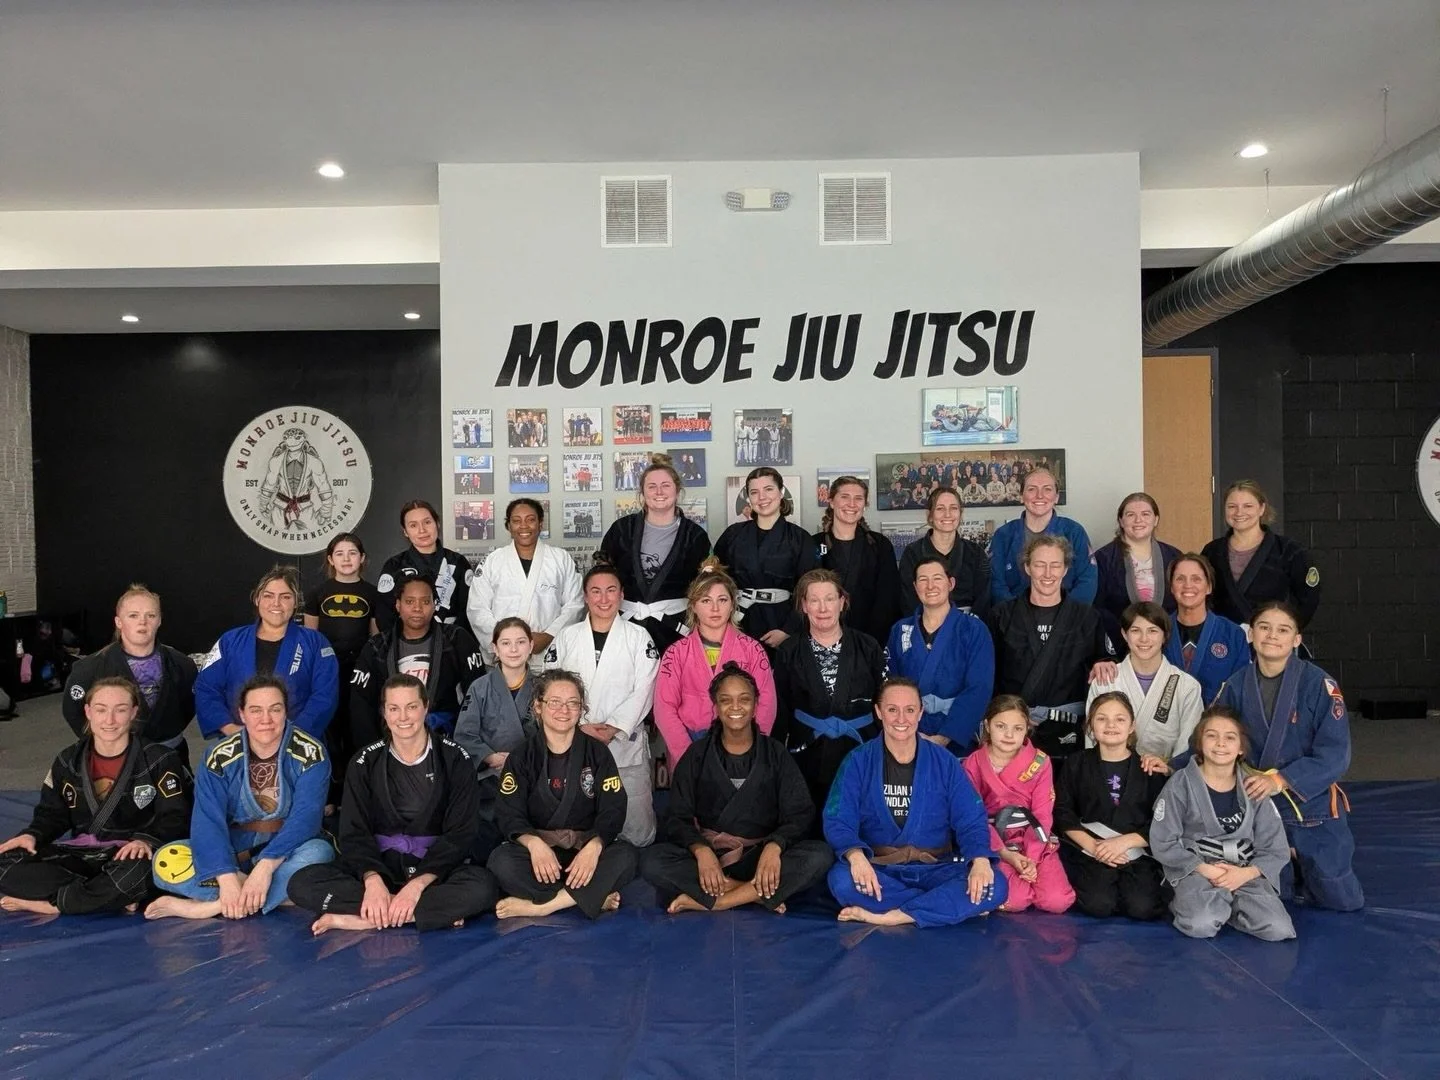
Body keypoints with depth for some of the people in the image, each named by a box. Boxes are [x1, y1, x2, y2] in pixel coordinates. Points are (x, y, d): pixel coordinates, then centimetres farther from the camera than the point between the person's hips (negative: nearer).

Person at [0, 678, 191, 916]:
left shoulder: (160, 760, -4)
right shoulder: (68, 761, 9)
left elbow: (175, 818, -8)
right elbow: (52, 814, 15)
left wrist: (146, 840, -28)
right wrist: (32, 835, -8)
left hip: (131, 856, -5)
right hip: (81, 854, 5)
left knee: (136, 874, -41)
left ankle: (49, 904, -19)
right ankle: (116, 898, -27)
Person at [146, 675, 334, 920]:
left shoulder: (310, 753, -11)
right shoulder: (221, 757, -7)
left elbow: (305, 817, -21)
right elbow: (208, 821, -17)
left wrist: (266, 866, -34)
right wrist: (227, 877, -32)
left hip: (286, 852, -2)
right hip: (232, 852, 2)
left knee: (318, 852, -34)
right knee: (165, 860, -22)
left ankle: (211, 907, -28)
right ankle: (279, 894, -25)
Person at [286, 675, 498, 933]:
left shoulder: (455, 759, -2)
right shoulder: (366, 761, 4)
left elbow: (460, 833, -8)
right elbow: (354, 832, -3)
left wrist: (418, 884, -22)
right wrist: (372, 880, -23)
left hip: (435, 869, -2)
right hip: (380, 865, 3)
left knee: (482, 887, -34)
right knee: (302, 883, -24)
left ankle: (365, 919, -26)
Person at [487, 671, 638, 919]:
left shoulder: (597, 752, 4)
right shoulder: (522, 757, 4)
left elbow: (612, 811, -4)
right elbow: (509, 814, -6)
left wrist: (593, 847, -25)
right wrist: (534, 843, -28)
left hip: (586, 848, 0)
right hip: (539, 849, 0)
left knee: (624, 856, -30)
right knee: (501, 861, -31)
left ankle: (539, 906, -28)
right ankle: (593, 897, -25)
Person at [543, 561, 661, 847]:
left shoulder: (639, 637, 5)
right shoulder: (566, 637, 9)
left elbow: (642, 691, -3)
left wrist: (614, 729, -13)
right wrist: (581, 727, -10)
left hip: (626, 746, -1)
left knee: (638, 834, -1)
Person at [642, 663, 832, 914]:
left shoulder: (775, 754, 6)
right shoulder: (697, 755, 5)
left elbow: (800, 814, -2)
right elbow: (677, 817, -1)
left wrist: (774, 847, -22)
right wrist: (701, 851, -22)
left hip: (761, 856, 0)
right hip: (708, 853, 0)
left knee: (821, 855, -28)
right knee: (652, 862, -28)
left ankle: (708, 902, -25)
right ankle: (758, 894, -23)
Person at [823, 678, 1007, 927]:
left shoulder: (944, 763, 4)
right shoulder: (858, 762, 0)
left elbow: (971, 820, 0)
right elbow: (838, 821, -8)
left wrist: (980, 860, -21)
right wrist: (856, 856, -30)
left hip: (936, 870, 1)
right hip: (879, 869, -1)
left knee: (993, 886, -24)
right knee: (842, 880, -34)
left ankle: (888, 918, -23)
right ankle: (951, 906, -20)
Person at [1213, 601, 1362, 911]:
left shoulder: (1319, 685, -16)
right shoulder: (1236, 686, -7)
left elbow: (1334, 754, -18)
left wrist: (1281, 781, -29)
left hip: (1312, 804, -2)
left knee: (1341, 900, 7)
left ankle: (1302, 869, 38)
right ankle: (1289, 870, 43)